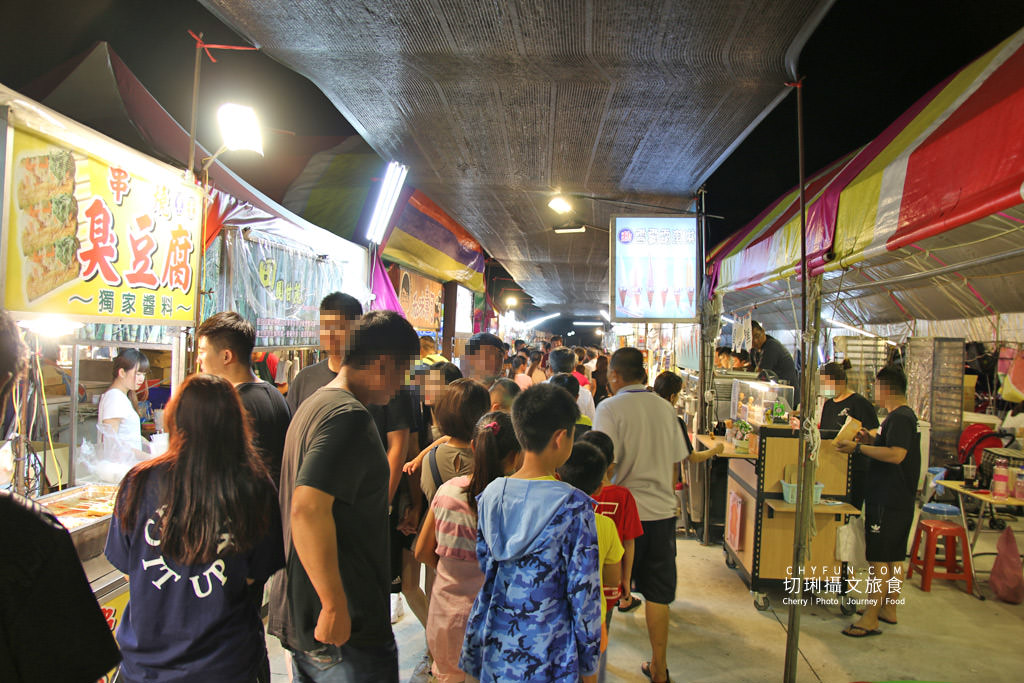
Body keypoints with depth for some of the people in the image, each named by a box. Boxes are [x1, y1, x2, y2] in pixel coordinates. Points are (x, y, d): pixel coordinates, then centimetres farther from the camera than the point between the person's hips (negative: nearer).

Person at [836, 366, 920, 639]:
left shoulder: (899, 418, -17)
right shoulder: (905, 416, 16)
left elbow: (897, 454, -29)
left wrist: (859, 448, -24)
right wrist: (871, 441, 12)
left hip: (888, 501, -11)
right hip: (900, 500, 11)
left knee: (879, 560, -7)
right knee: (894, 557, 17)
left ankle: (870, 620, -4)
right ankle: (888, 608, 29)